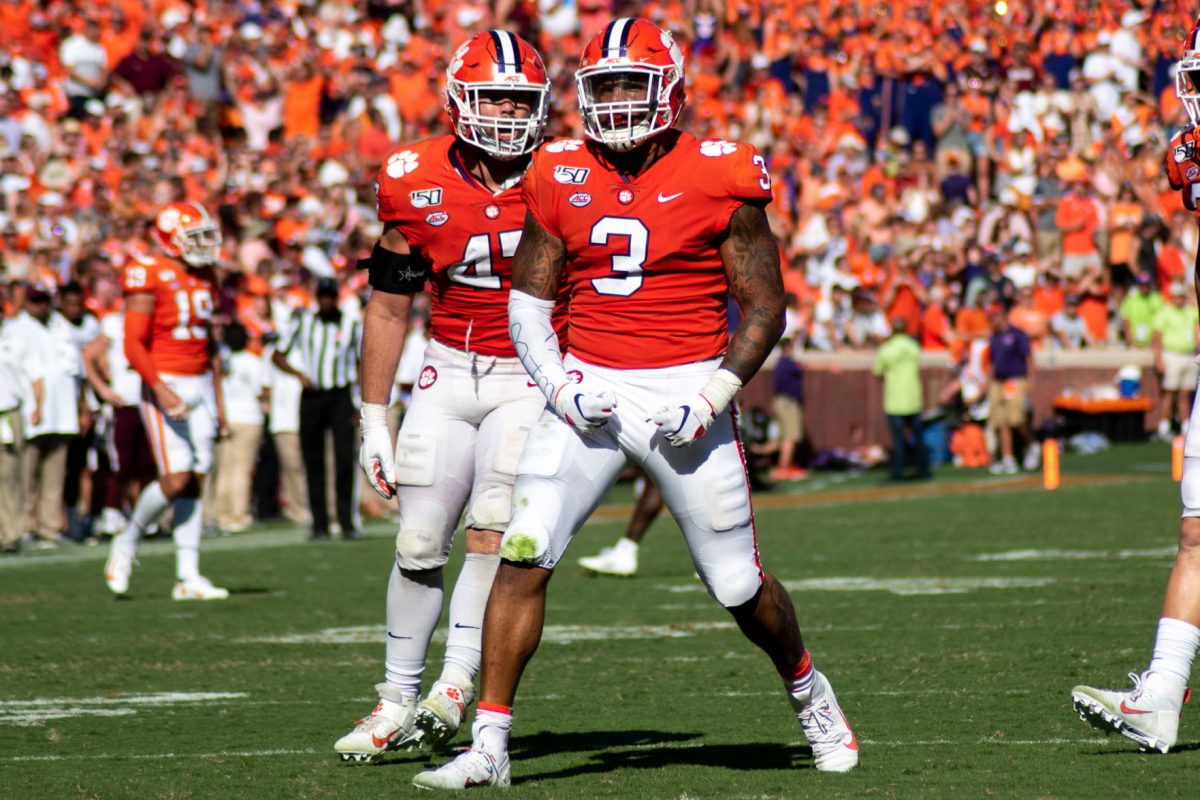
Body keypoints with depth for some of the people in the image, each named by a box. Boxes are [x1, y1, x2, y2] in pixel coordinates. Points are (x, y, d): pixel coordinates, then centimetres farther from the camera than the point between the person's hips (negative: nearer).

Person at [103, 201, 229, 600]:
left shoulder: (203, 277, 13)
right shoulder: (149, 275, -11)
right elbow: (133, 345, -14)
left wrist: (218, 398, 17)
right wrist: (160, 389, -23)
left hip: (200, 384, 7)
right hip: (165, 384, -7)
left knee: (196, 479, 1)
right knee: (176, 479, -14)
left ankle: (188, 577, 2)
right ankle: (127, 544, 10)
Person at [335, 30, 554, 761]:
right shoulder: (417, 185, -3)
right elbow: (388, 308, 6)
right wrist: (374, 422, 6)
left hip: (535, 378, -2)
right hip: (449, 373, 2)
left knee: (493, 530, -18)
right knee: (420, 544, 3)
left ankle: (455, 691, -16)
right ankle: (399, 700, 15)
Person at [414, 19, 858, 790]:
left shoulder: (718, 180, -5)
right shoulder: (562, 178, 4)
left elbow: (765, 308, -2)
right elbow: (529, 301, 10)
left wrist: (710, 400, -13)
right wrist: (560, 383, -6)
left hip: (685, 391, -2)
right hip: (589, 392, 2)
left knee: (740, 584, 6)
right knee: (523, 556, -12)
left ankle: (809, 691, 35)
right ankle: (489, 744, -9)